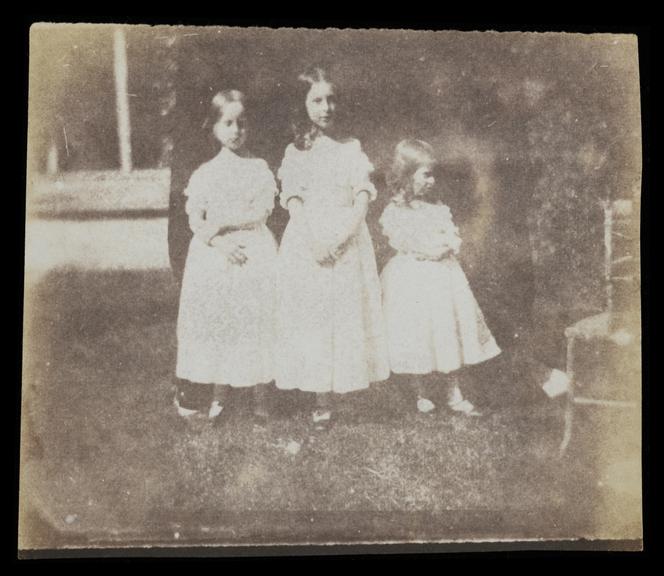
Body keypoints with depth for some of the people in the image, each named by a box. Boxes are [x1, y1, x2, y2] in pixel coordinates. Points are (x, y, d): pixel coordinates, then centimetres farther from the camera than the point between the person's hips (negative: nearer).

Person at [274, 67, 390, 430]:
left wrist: (340, 238, -15)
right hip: (306, 245, -1)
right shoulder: (296, 152, 7)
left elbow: (362, 200, -1)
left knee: (345, 315, 0)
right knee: (310, 317, -3)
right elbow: (293, 203, -2)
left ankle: (328, 399, 7)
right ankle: (321, 400, 3)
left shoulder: (351, 149, 8)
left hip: (348, 245, 1)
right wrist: (315, 242, -16)